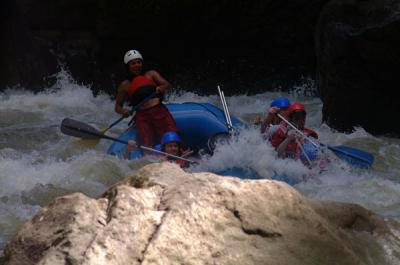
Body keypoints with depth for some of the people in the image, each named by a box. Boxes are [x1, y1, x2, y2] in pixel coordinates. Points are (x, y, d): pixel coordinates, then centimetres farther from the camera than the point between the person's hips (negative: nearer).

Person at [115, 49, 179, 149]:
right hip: (142, 117, 0)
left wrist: (161, 88, -16)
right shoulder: (125, 86, 18)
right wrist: (122, 111, -3)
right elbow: (118, 106, 20)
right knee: (148, 146, -22)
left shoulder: (151, 74, 19)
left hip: (159, 111, 0)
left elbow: (166, 84, 8)